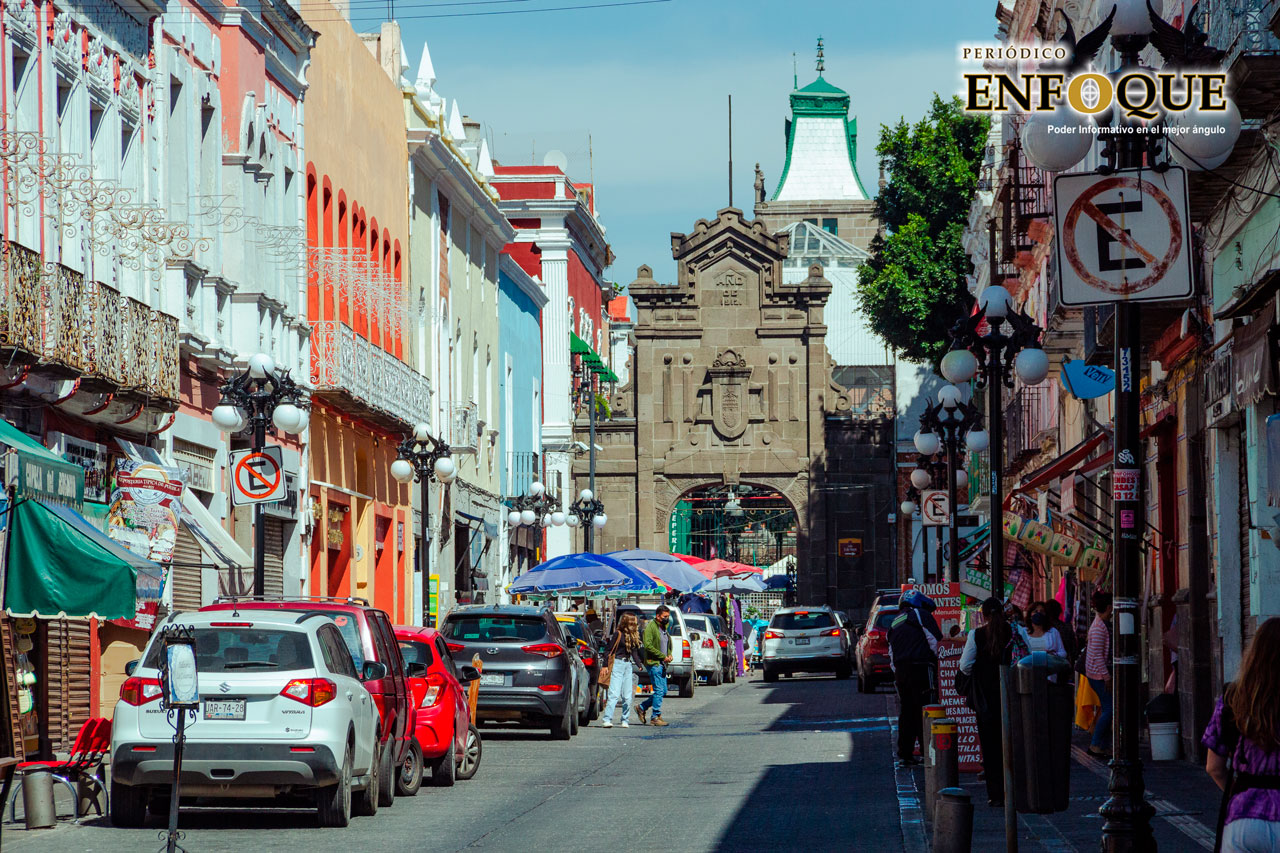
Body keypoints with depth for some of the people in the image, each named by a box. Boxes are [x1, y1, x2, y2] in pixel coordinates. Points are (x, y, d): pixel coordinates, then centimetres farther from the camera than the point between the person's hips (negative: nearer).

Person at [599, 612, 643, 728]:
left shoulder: (634, 635, 13)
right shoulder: (618, 634, -6)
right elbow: (609, 650, -5)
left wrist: (639, 664, 10)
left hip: (628, 665, 6)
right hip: (617, 663, -6)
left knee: (627, 695, 5)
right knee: (614, 694, -14)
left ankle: (625, 720, 15)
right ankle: (607, 720, -17)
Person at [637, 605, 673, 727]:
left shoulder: (664, 628, 19)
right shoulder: (650, 627, -9)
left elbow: (668, 644, 30)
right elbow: (647, 645, -19)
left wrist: (669, 655, 8)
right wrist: (663, 656, -18)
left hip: (662, 664, 9)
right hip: (653, 663, -9)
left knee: (663, 691, 10)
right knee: (659, 690, -11)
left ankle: (641, 707, 24)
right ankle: (656, 717, -7)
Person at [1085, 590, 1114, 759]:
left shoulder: (1103, 624, 14)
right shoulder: (1099, 627, -18)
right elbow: (1097, 655, -21)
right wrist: (1106, 677, -21)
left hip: (1103, 674, 10)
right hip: (1099, 674, -10)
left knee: (1107, 710, 9)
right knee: (1108, 709, -9)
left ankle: (1105, 746, 13)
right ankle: (1095, 744, -5)